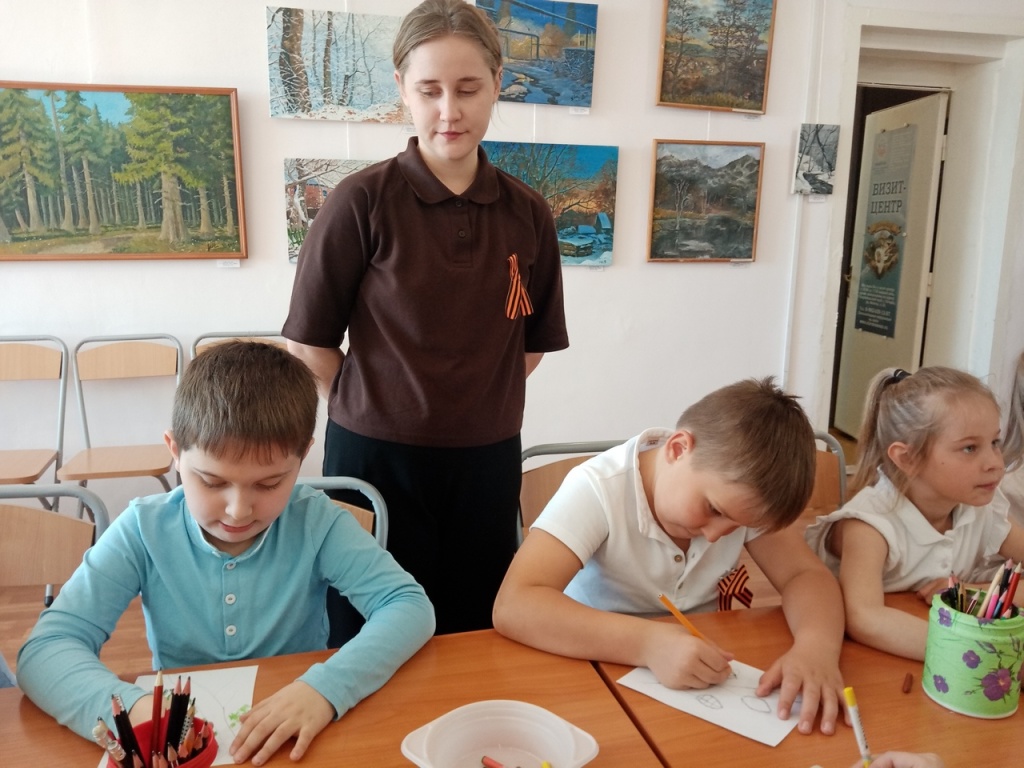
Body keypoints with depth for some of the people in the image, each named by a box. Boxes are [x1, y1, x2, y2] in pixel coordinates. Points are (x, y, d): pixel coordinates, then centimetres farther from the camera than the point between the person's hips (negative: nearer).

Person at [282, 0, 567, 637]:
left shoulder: (527, 214, 1)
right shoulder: (364, 201, -9)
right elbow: (309, 343, -4)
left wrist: (473, 408, 5)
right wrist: (378, 411, 1)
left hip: (487, 461, 3)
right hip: (377, 457, -3)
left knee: (474, 637, 17)